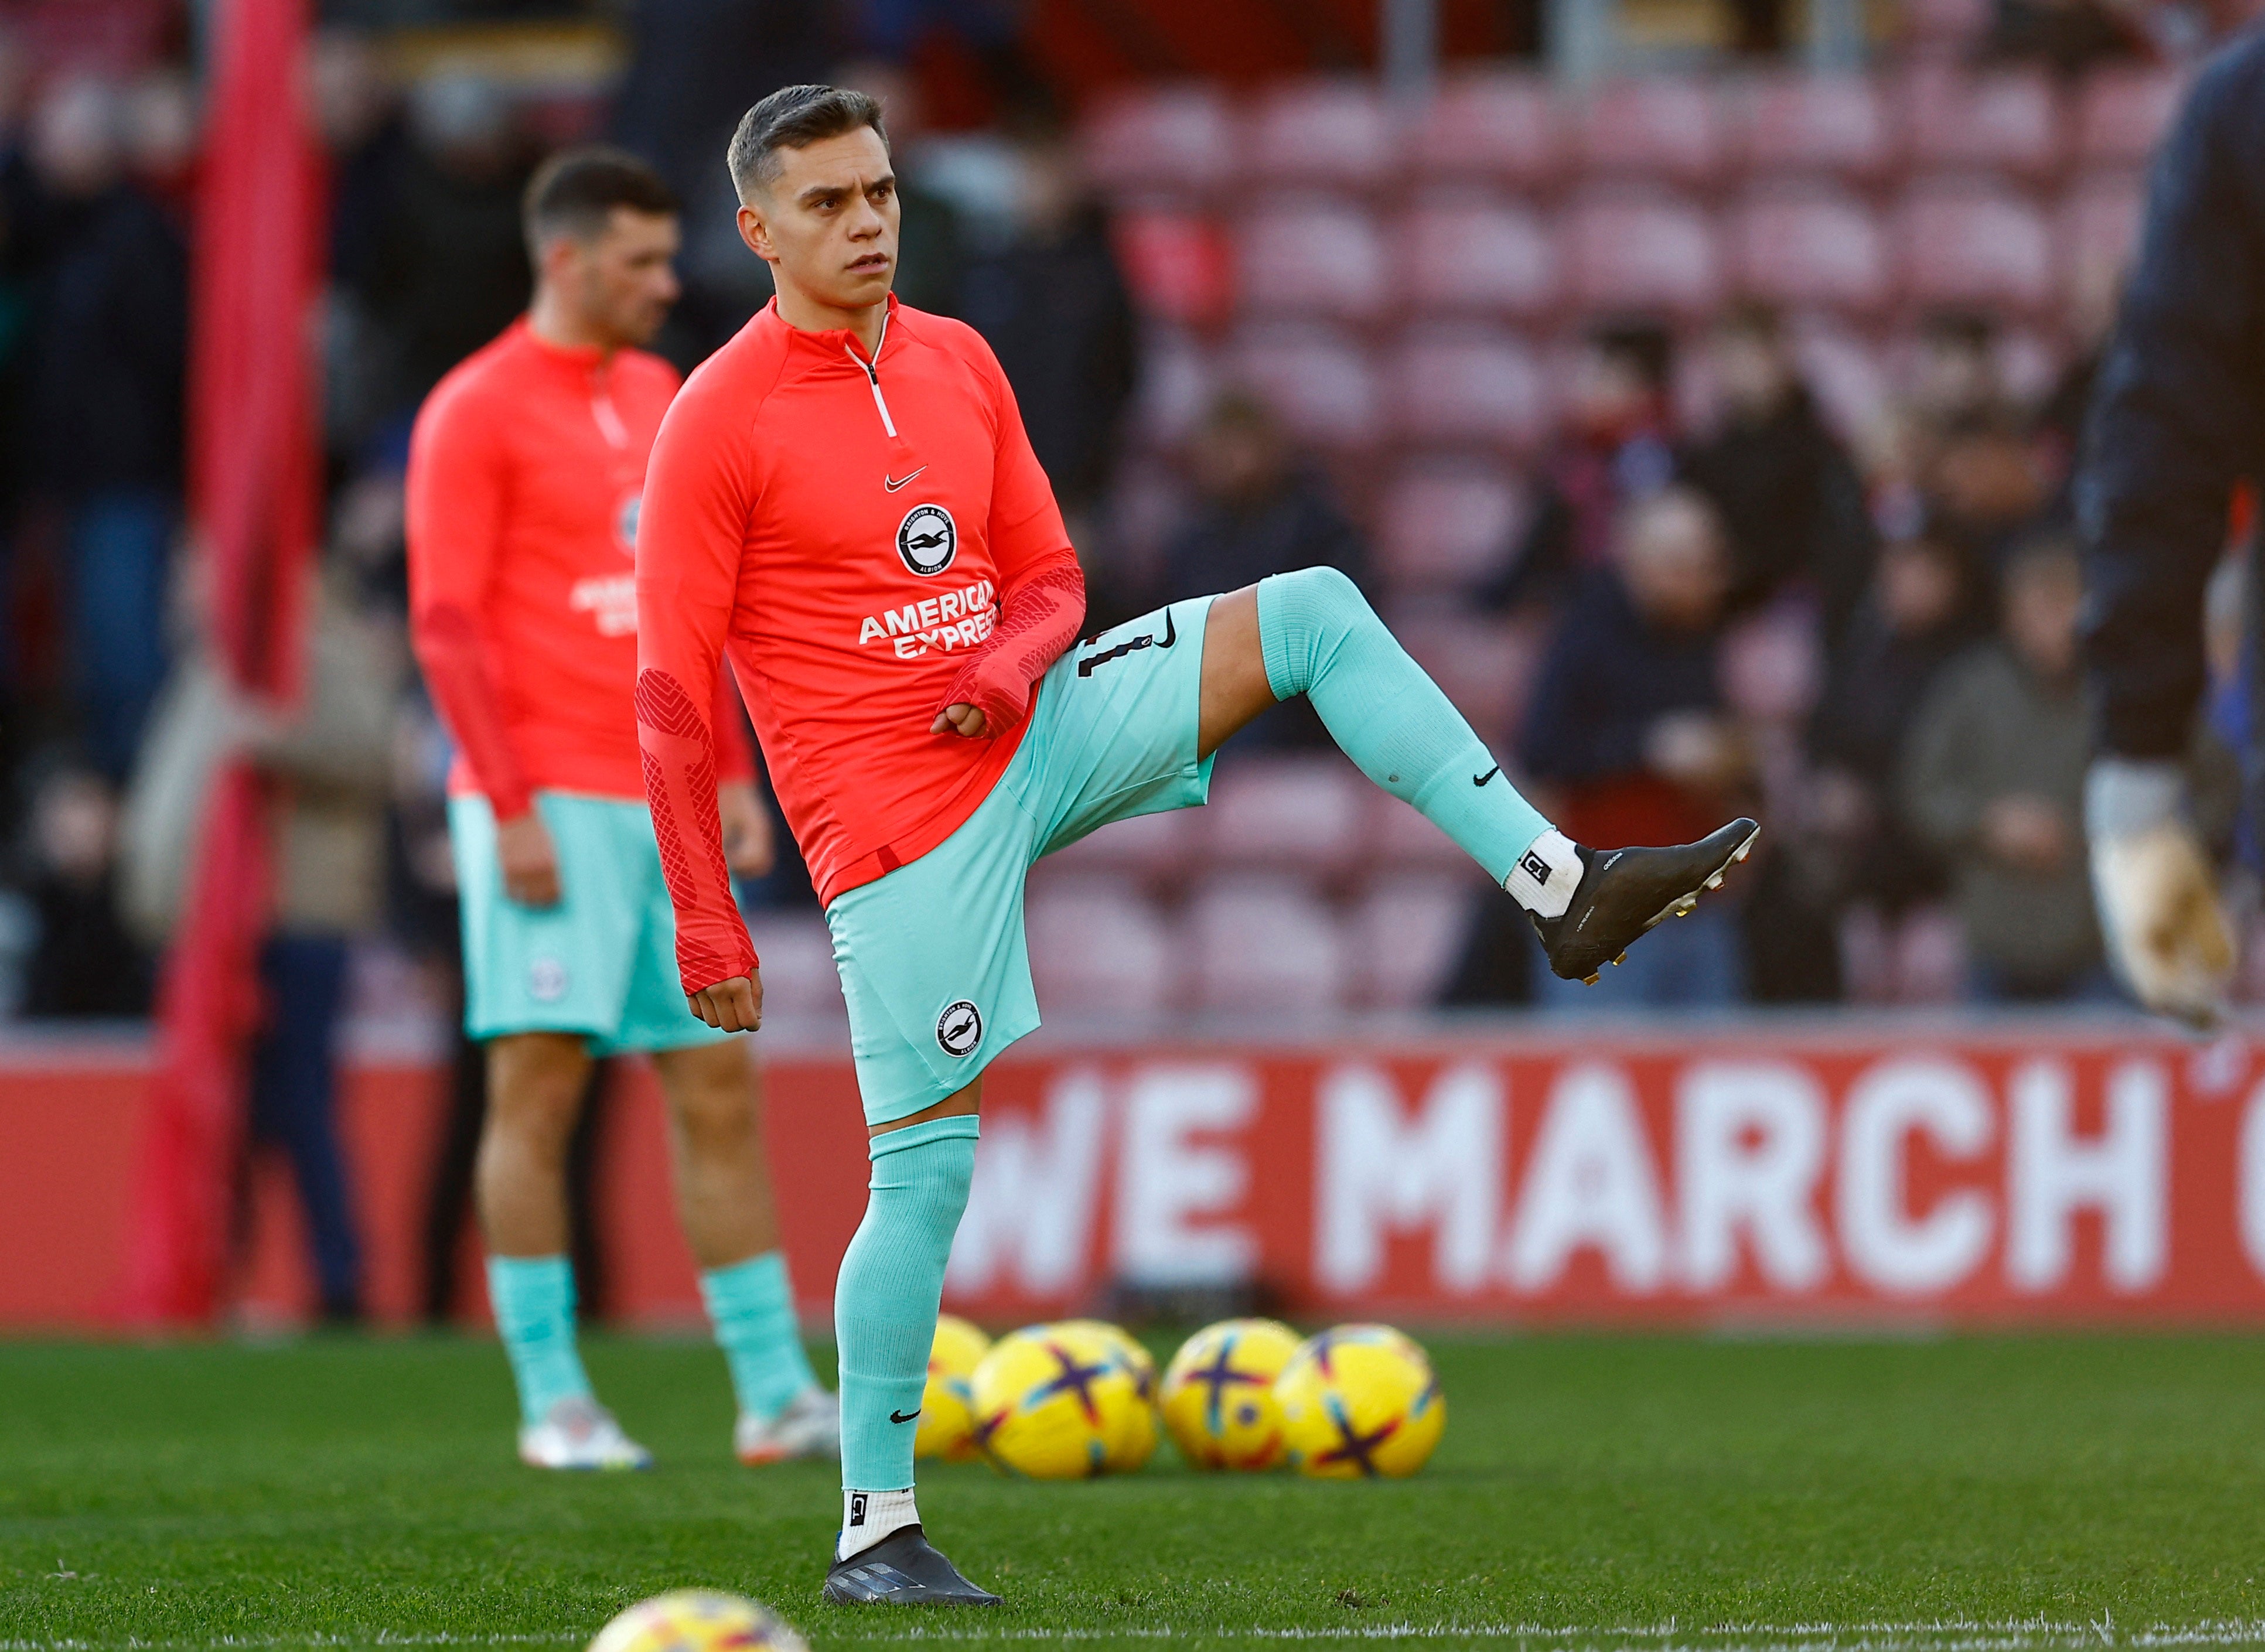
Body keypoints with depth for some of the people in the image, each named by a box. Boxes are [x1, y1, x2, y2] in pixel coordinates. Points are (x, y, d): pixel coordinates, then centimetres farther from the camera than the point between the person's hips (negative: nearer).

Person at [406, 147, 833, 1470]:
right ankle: (553, 1401, -1)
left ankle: (776, 1392, 5)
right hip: (549, 802, -7)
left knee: (720, 1086, 4)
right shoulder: (477, 412, -6)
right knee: (540, 1083, -6)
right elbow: (447, 625, -10)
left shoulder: (658, 396, 16)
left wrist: (732, 775, 15)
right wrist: (511, 807, -16)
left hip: (663, 801, 7)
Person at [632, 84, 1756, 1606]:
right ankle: (875, 1533, 2)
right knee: (928, 1168, -7)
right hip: (898, 818, -6)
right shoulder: (720, 421, -10)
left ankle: (1560, 888, -9)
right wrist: (704, 921, -15)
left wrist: (1013, 661, -10)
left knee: (1314, 612, -5)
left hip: (1028, 730, 6)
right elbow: (673, 685, -11)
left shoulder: (959, 362, 9)